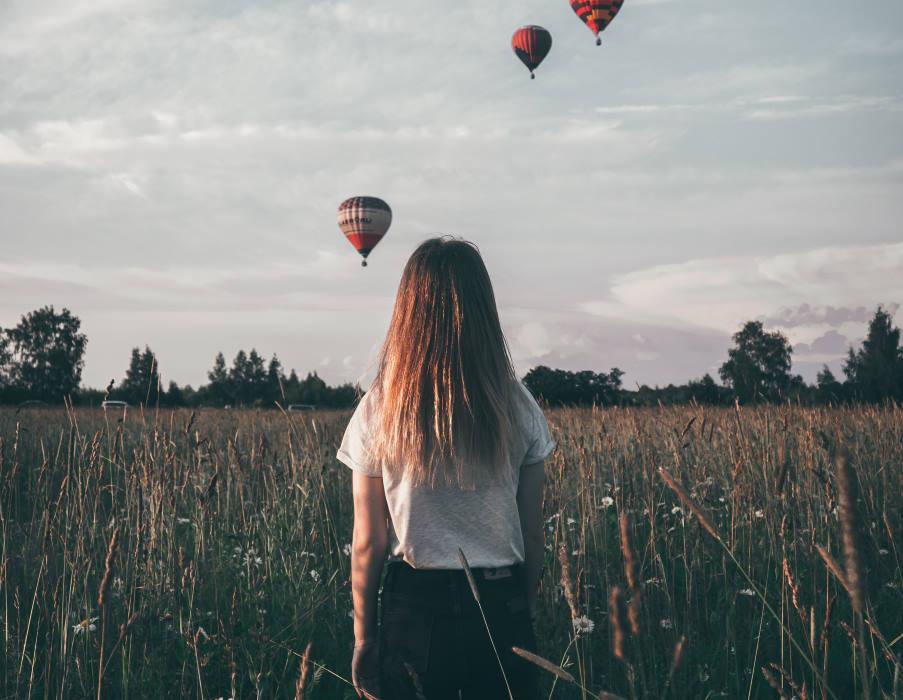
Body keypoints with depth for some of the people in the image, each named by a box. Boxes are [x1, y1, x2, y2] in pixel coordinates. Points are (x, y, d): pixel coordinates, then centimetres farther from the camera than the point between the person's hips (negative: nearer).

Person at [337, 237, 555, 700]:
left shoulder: (378, 411, -7)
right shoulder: (518, 409, -3)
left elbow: (368, 543, -4)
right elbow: (532, 535, 2)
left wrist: (363, 637, 6)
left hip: (415, 609, -1)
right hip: (500, 608, 1)